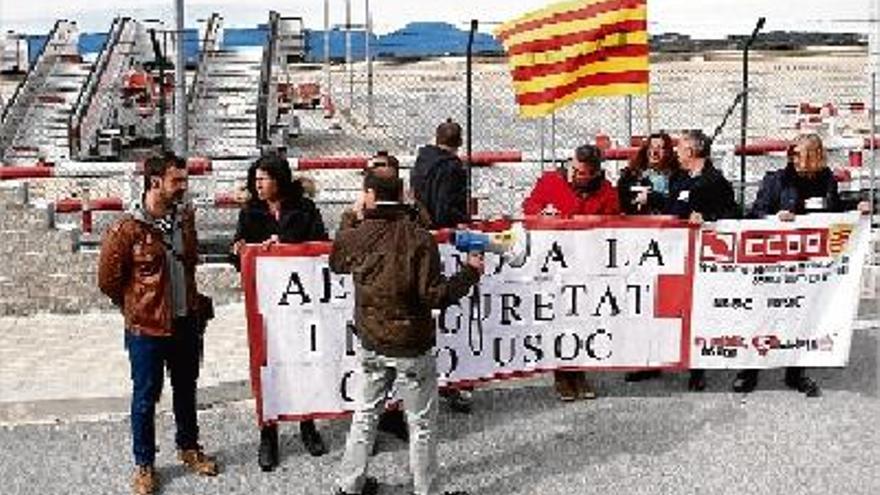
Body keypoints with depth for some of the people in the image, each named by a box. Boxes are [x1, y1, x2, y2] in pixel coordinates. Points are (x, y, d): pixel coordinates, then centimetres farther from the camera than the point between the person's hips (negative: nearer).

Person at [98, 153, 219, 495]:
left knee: (186, 390, 19)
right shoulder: (127, 229, -17)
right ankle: (144, 465, 23)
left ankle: (188, 448, 38)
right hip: (147, 328, -5)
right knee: (146, 397, 8)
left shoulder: (185, 217, 0)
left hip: (187, 323, 5)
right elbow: (108, 279, -8)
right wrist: (138, 306, 3)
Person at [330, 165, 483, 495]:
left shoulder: (355, 237, -5)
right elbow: (434, 295, -21)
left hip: (371, 344, 5)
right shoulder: (419, 239, -18)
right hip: (411, 346, -4)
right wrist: (470, 273, -7)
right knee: (421, 423, 9)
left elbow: (336, 263, 18)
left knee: (365, 414, 20)